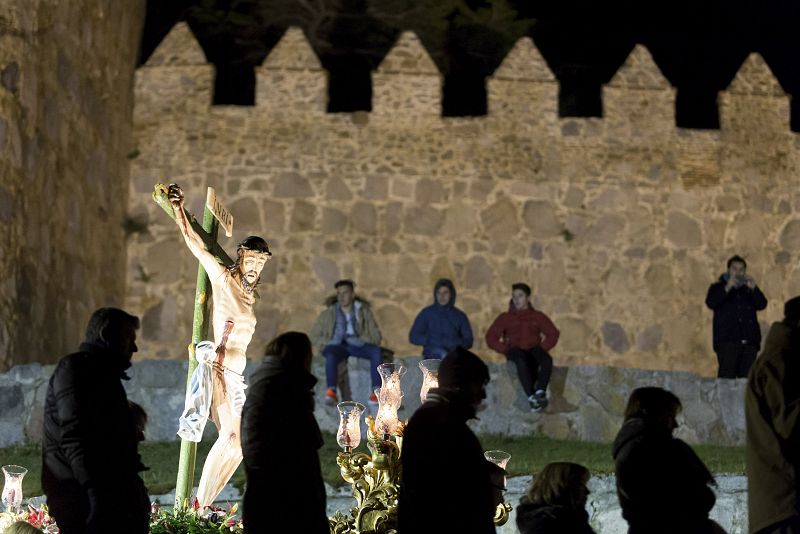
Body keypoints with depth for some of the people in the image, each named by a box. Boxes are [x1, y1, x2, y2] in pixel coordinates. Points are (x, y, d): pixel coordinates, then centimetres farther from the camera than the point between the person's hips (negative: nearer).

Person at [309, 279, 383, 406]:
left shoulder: (363, 311, 14)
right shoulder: (328, 313, 13)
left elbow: (375, 335, 10)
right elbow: (315, 336, 11)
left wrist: (362, 341, -10)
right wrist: (329, 344, -7)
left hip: (357, 344, 1)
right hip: (337, 345, -1)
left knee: (377, 351, -31)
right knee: (331, 356, -38)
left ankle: (376, 393, -38)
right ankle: (330, 392, -56)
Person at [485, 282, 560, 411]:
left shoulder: (538, 316, 20)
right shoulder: (505, 317, 19)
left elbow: (553, 334, 12)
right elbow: (491, 337, 9)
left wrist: (542, 347, -5)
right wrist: (506, 349, -5)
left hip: (534, 349, 1)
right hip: (516, 350, -1)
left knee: (546, 360, -35)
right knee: (522, 361, -39)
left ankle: (540, 392, -52)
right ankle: (531, 396, -49)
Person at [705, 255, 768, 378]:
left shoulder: (749, 289, 22)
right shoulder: (717, 287, 13)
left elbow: (762, 305, 7)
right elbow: (710, 303, -6)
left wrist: (753, 288, -9)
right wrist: (727, 288, -16)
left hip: (749, 341, 3)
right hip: (727, 341, -3)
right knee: (727, 377, -12)